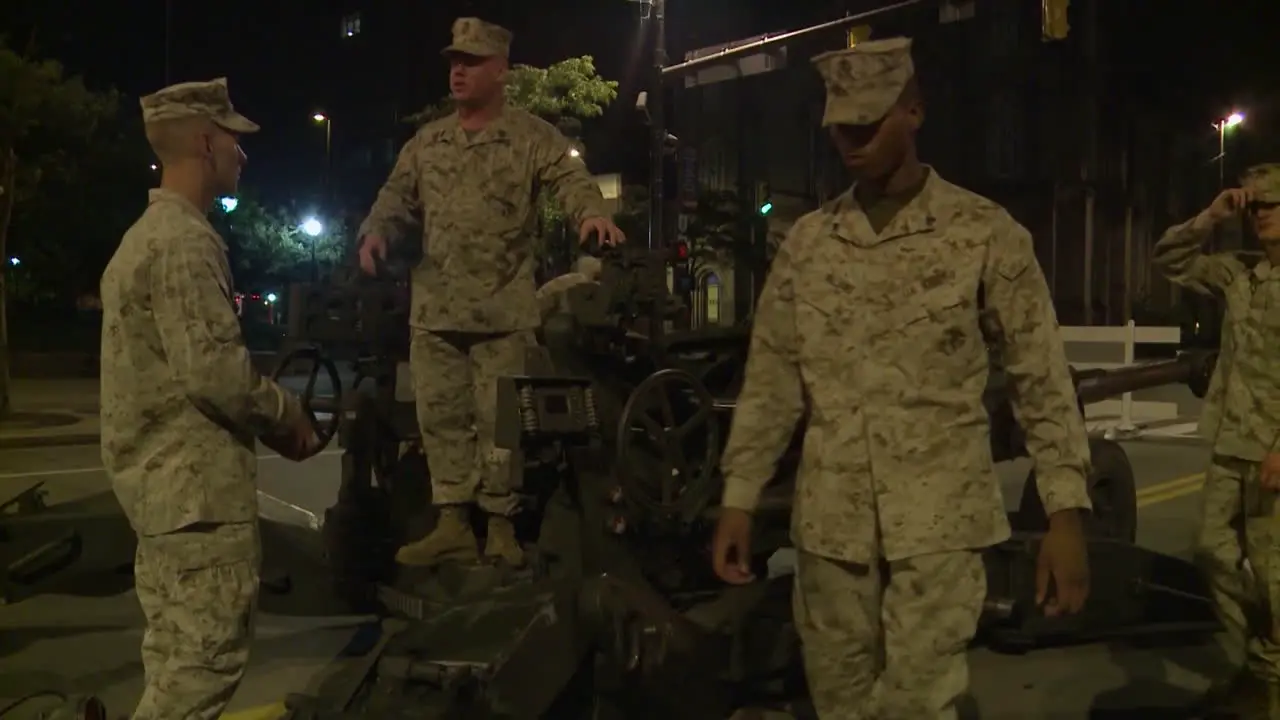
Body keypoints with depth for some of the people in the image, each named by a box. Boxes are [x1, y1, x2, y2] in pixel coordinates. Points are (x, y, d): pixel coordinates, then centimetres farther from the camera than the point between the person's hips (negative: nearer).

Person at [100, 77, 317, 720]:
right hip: (197, 485, -11)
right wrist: (285, 414, -7)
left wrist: (267, 416, 14)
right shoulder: (186, 241, -16)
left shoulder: (147, 233, 18)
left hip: (161, 479, 11)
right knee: (206, 661, -3)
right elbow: (213, 371, -24)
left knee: (176, 660, 18)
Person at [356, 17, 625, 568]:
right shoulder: (426, 142, 15)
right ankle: (453, 525, 17)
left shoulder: (532, 137, -1)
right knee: (440, 416, 7)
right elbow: (398, 196, 14)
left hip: (503, 308, -5)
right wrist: (376, 230, -8)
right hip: (434, 307, 6)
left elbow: (571, 180, -14)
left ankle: (501, 527, 13)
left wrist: (594, 213, -36)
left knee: (498, 419, 0)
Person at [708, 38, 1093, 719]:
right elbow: (771, 379, 8)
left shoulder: (985, 232, -3)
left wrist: (1064, 513, -9)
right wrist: (738, 499, 5)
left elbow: (1042, 378, -2)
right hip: (830, 521, 3)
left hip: (940, 519, -3)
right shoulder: (806, 241, 6)